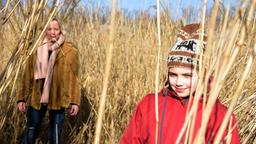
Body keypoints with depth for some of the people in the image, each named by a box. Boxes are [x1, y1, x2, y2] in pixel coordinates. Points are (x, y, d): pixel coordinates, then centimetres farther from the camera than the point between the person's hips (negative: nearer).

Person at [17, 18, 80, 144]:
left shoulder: (70, 51, -2)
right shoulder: (37, 50, 5)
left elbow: (74, 78, -2)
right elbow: (27, 76, 8)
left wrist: (74, 101, -5)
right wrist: (22, 98, 7)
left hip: (58, 99, -2)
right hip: (37, 98, 2)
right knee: (31, 132, 8)